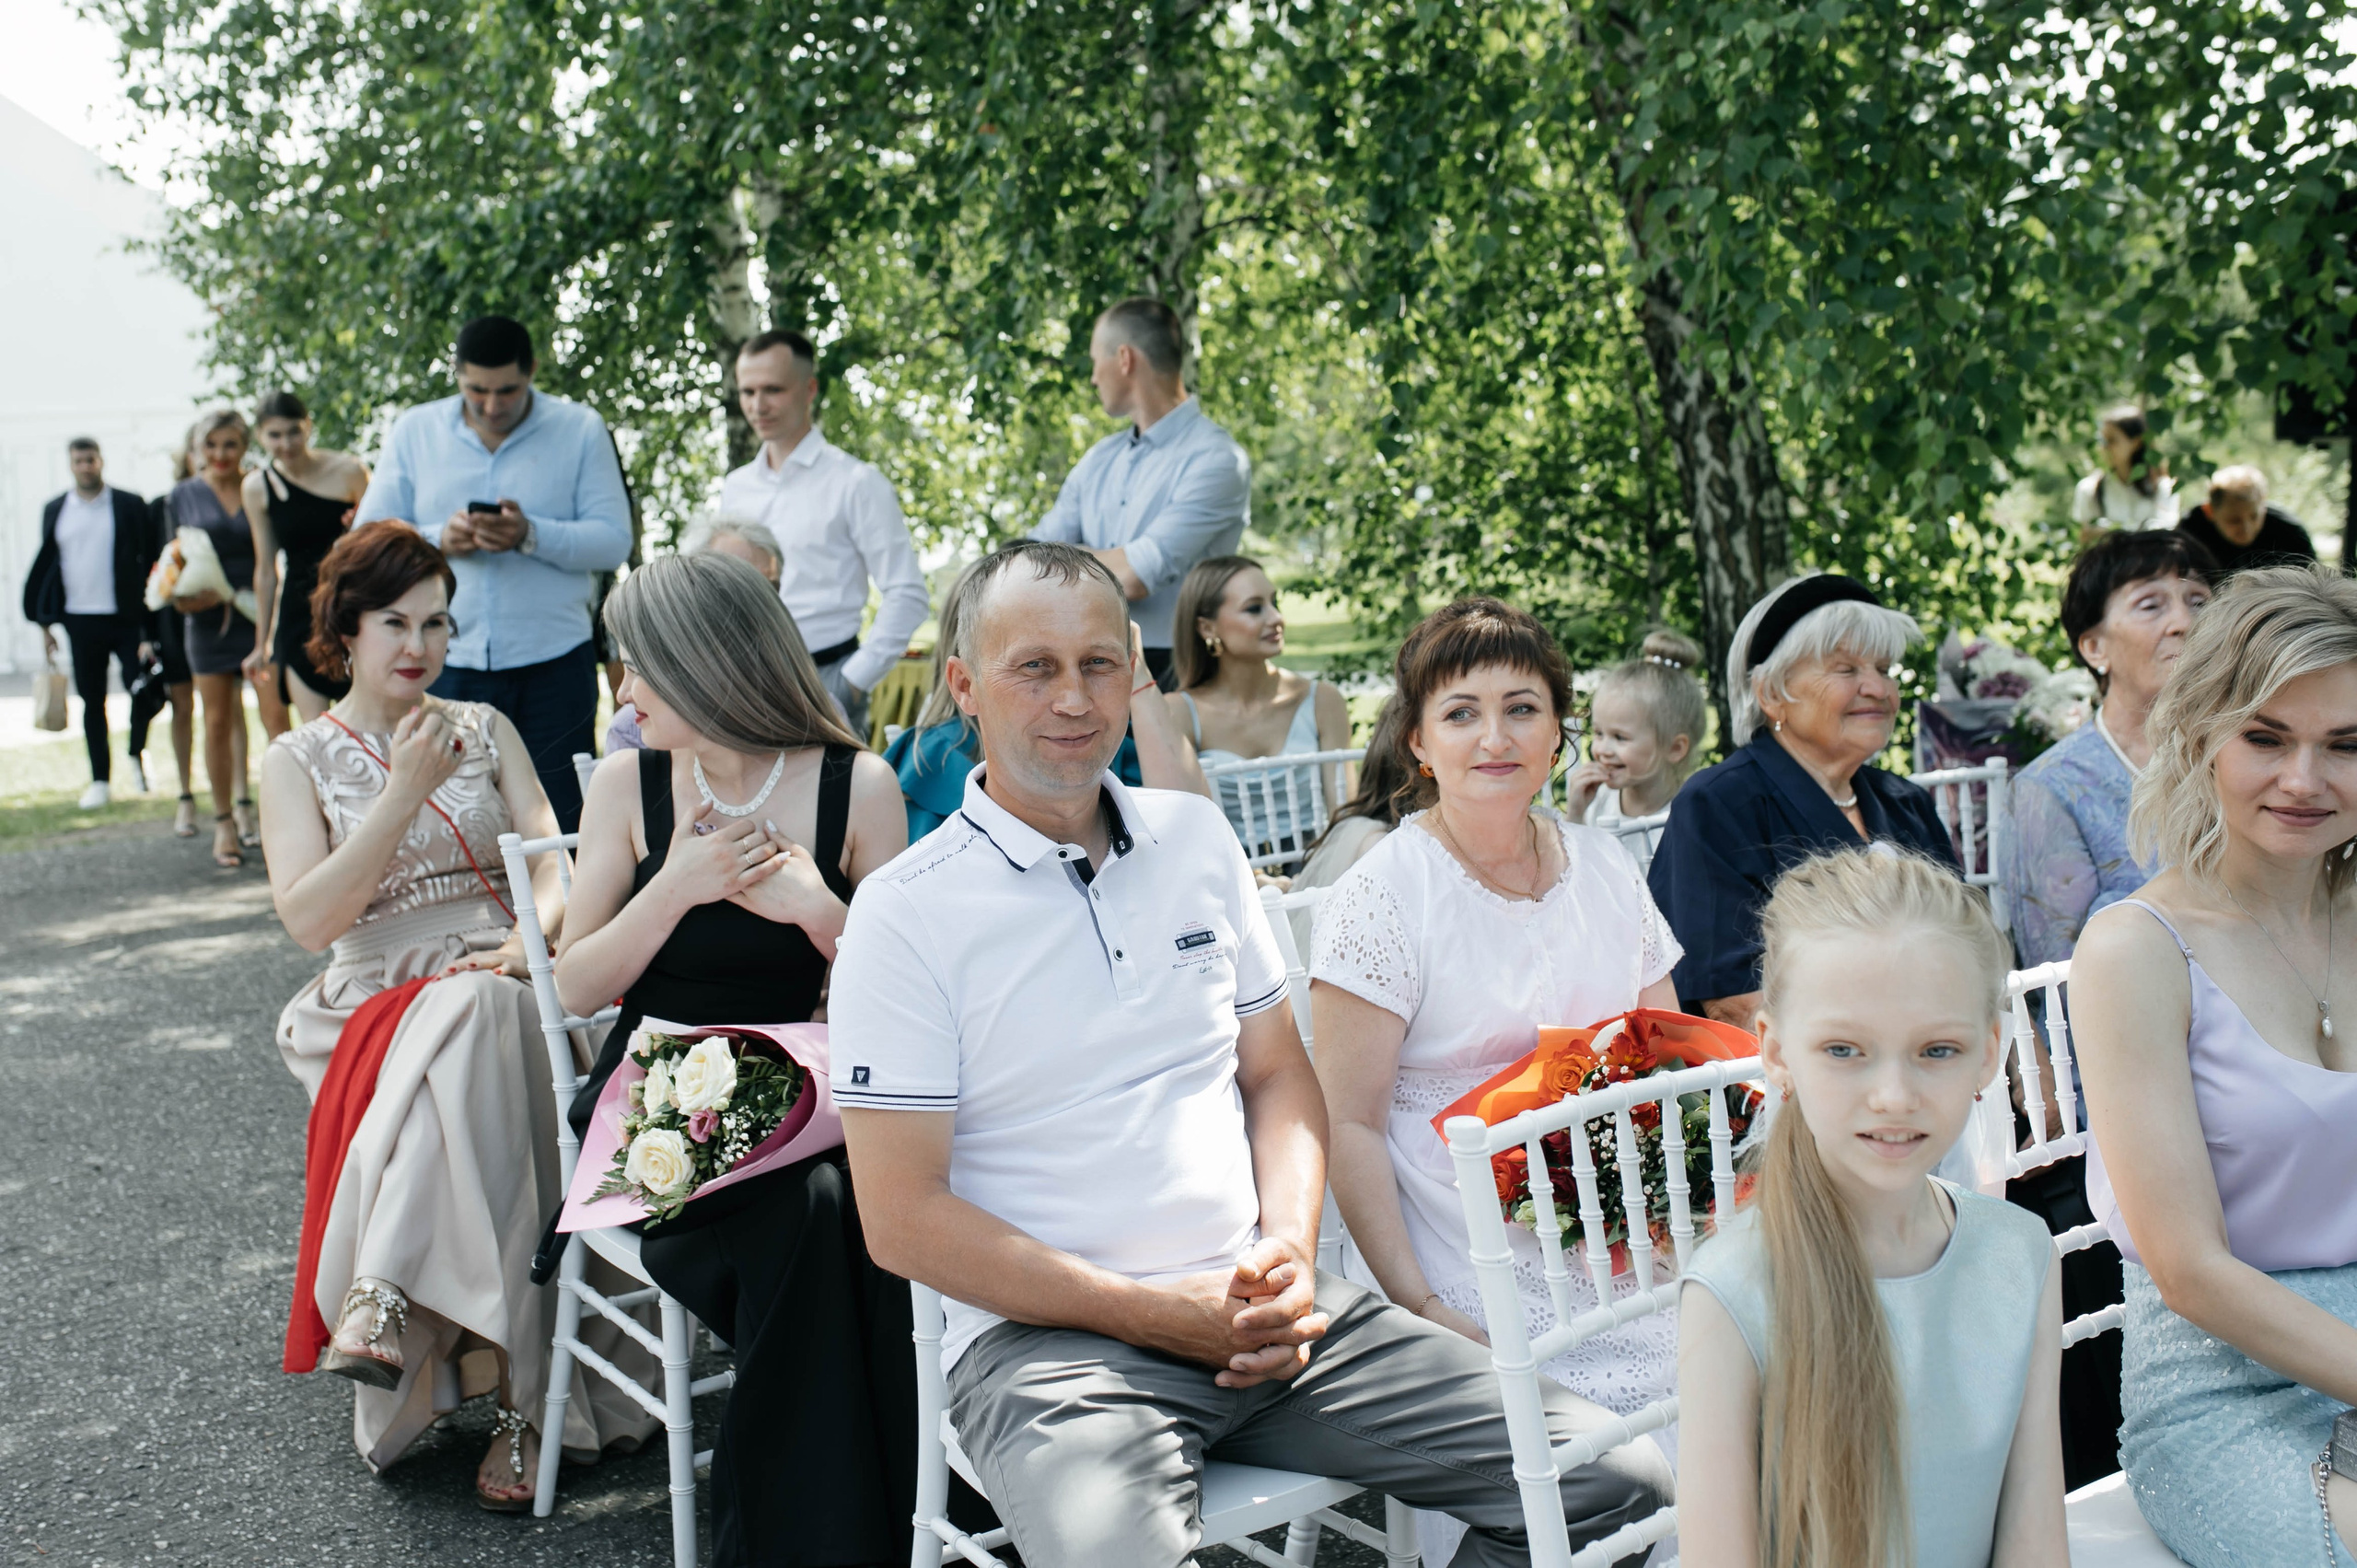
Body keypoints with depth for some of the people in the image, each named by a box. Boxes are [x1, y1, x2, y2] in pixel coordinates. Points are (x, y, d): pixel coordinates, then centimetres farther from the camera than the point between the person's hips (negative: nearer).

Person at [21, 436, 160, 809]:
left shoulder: (130, 506, 1)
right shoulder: (55, 510, 9)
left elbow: (150, 560, 0)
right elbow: (46, 564, 13)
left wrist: (151, 621, -6)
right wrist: (44, 623, 10)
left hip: (127, 619, -3)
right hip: (80, 621, 3)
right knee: (91, 701, 7)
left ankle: (137, 756, 19)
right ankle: (100, 780, 15)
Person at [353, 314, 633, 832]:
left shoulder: (580, 429, 4)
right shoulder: (414, 431, 9)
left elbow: (614, 540, -4)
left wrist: (532, 535, -19)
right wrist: (437, 540, -12)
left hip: (553, 664, -2)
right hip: (447, 665, 2)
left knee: (559, 822, 0)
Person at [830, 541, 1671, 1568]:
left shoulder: (1196, 837, 12)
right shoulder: (904, 915, -4)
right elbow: (902, 1219, -8)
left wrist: (1288, 1251, -4)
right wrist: (1163, 1315, -12)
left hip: (1260, 1315, 5)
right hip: (1046, 1337, -5)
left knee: (1613, 1479, -6)